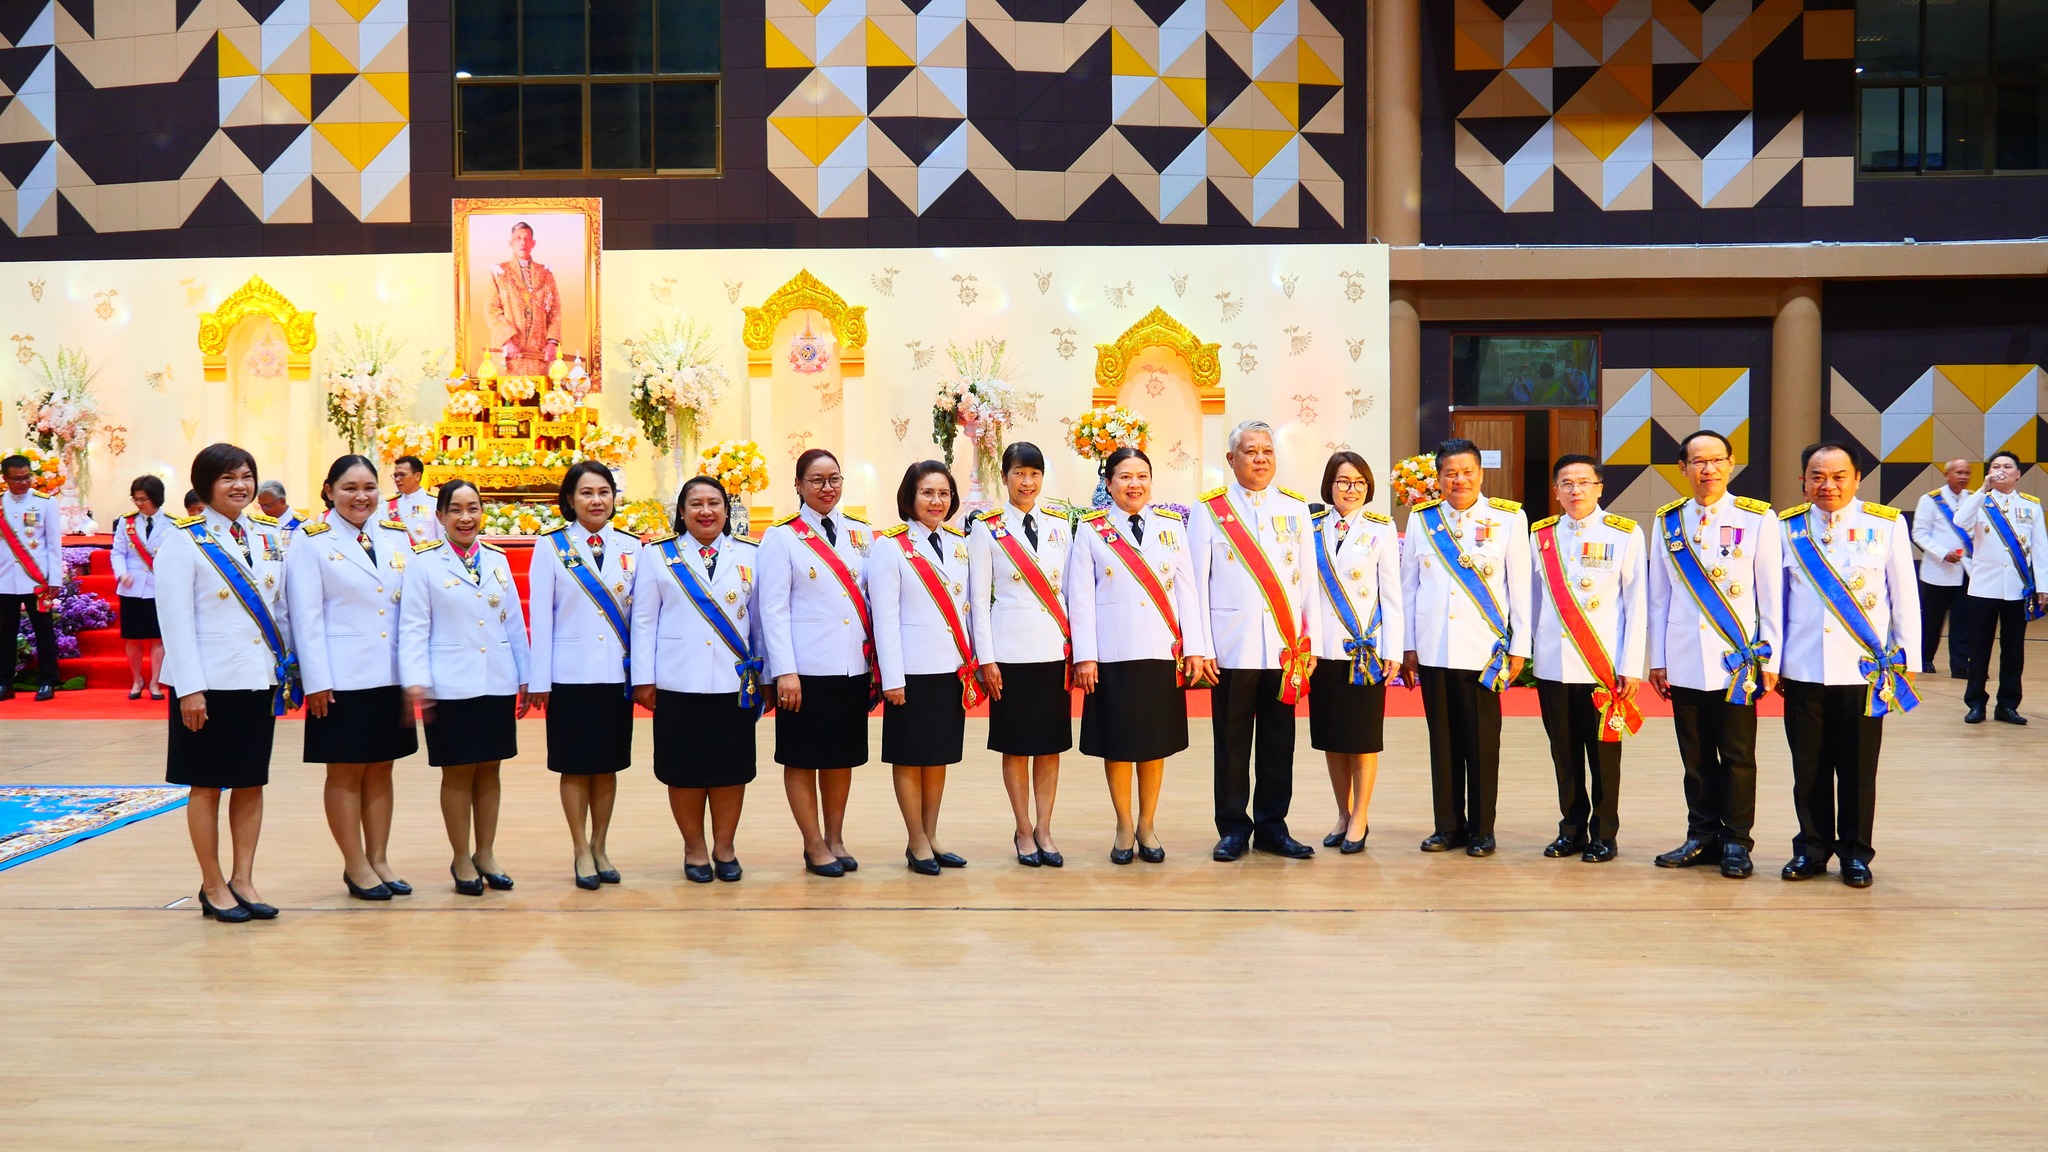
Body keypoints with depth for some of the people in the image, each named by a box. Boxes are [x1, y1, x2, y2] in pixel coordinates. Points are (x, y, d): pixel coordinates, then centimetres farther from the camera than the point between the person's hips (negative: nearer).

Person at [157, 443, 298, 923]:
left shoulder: (270, 537, 9)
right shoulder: (185, 540, -6)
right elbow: (175, 619, -10)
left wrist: (291, 669, 8)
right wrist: (189, 688, -15)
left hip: (260, 679, 5)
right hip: (210, 683, -5)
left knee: (251, 783, 9)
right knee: (207, 785, 5)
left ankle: (243, 880, 18)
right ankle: (213, 887, 14)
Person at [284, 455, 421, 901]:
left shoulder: (396, 536, 9)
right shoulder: (312, 540, -3)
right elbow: (306, 616, -7)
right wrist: (316, 680, -12)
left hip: (391, 675, 4)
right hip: (343, 677, -4)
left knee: (380, 769, 11)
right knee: (346, 772, 4)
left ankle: (379, 860, 20)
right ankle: (355, 865, 13)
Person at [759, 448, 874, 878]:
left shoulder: (861, 535, 11)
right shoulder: (782, 538, -1)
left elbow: (874, 599, 11)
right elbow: (774, 609, -5)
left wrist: (880, 663, 6)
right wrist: (784, 671, -12)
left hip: (854, 665, 4)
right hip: (807, 669, -4)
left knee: (843, 757, 10)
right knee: (802, 759, 3)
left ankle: (835, 839, 23)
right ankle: (815, 847, 14)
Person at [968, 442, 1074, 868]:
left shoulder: (1060, 527, 9)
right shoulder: (986, 529, 0)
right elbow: (979, 597, -2)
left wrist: (1079, 649, 6)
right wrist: (986, 658, -7)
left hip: (1055, 648, 3)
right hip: (1011, 650, -3)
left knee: (1051, 744, 6)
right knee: (1016, 745, 3)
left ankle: (1044, 829, 15)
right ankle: (1024, 831, 14)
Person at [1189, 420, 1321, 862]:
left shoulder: (1295, 508, 11)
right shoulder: (1210, 509, 3)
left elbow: (1308, 579, 10)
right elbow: (1198, 582, 2)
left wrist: (1309, 642, 4)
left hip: (1285, 648, 2)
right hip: (1231, 647, -2)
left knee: (1278, 742, 6)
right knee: (1232, 742, 3)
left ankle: (1272, 826, 16)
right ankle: (1233, 829, 13)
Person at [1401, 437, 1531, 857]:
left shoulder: (1509, 518, 2)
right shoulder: (1421, 520, 9)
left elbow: (1520, 586, 2)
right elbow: (1408, 586, 11)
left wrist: (1518, 646, -2)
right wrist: (1407, 645, 8)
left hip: (1483, 649, -2)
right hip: (1432, 648, 2)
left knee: (1482, 742, 0)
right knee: (1443, 740, 8)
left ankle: (1482, 829, 11)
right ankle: (1448, 825, 17)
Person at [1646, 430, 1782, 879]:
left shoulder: (1758, 518, 0)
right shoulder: (1668, 521, 7)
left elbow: (1771, 594, 0)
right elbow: (1659, 595, 9)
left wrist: (1769, 658, -4)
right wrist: (1657, 659, 7)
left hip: (1737, 659, -2)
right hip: (1684, 661, 2)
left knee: (1737, 756, 2)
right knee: (1696, 756, 8)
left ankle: (1735, 842, 12)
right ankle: (1703, 837, 19)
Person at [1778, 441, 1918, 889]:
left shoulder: (1887, 525, 1)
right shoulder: (1787, 528, 6)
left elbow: (1904, 596, 4)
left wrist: (1906, 658, 2)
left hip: (1865, 668, -1)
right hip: (1802, 669, 2)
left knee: (1858, 767, 5)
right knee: (1809, 766, 8)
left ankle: (1855, 852, 18)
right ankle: (1812, 848, 21)